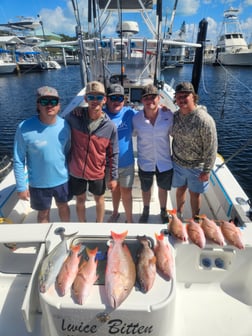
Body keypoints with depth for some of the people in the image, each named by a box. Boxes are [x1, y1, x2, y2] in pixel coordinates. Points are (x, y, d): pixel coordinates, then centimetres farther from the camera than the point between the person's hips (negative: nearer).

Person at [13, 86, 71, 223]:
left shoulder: (64, 125, -10)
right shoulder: (25, 128, -20)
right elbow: (18, 161, -12)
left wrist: (70, 172, 10)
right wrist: (21, 186, -10)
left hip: (62, 179, 3)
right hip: (38, 183, -2)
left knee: (63, 206, 25)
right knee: (43, 213, 19)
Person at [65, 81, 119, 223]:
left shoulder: (110, 126, -13)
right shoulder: (74, 117, -13)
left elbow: (113, 154, -7)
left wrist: (114, 177, -4)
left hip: (97, 173, 0)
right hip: (76, 171, 1)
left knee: (99, 199, 22)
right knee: (80, 200, 21)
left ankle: (99, 225, 48)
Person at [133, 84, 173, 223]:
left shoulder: (168, 115, -12)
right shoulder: (136, 118, -12)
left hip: (164, 162, 0)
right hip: (145, 163, 0)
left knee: (163, 189, 22)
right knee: (146, 189, 22)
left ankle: (163, 212, 50)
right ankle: (146, 211, 52)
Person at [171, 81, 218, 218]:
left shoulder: (204, 120, -21)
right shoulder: (175, 116, -4)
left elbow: (211, 148, -17)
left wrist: (207, 170, -15)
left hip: (196, 167, -4)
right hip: (178, 163, 4)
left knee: (194, 194, 14)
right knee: (180, 189, 22)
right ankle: (179, 214, 47)